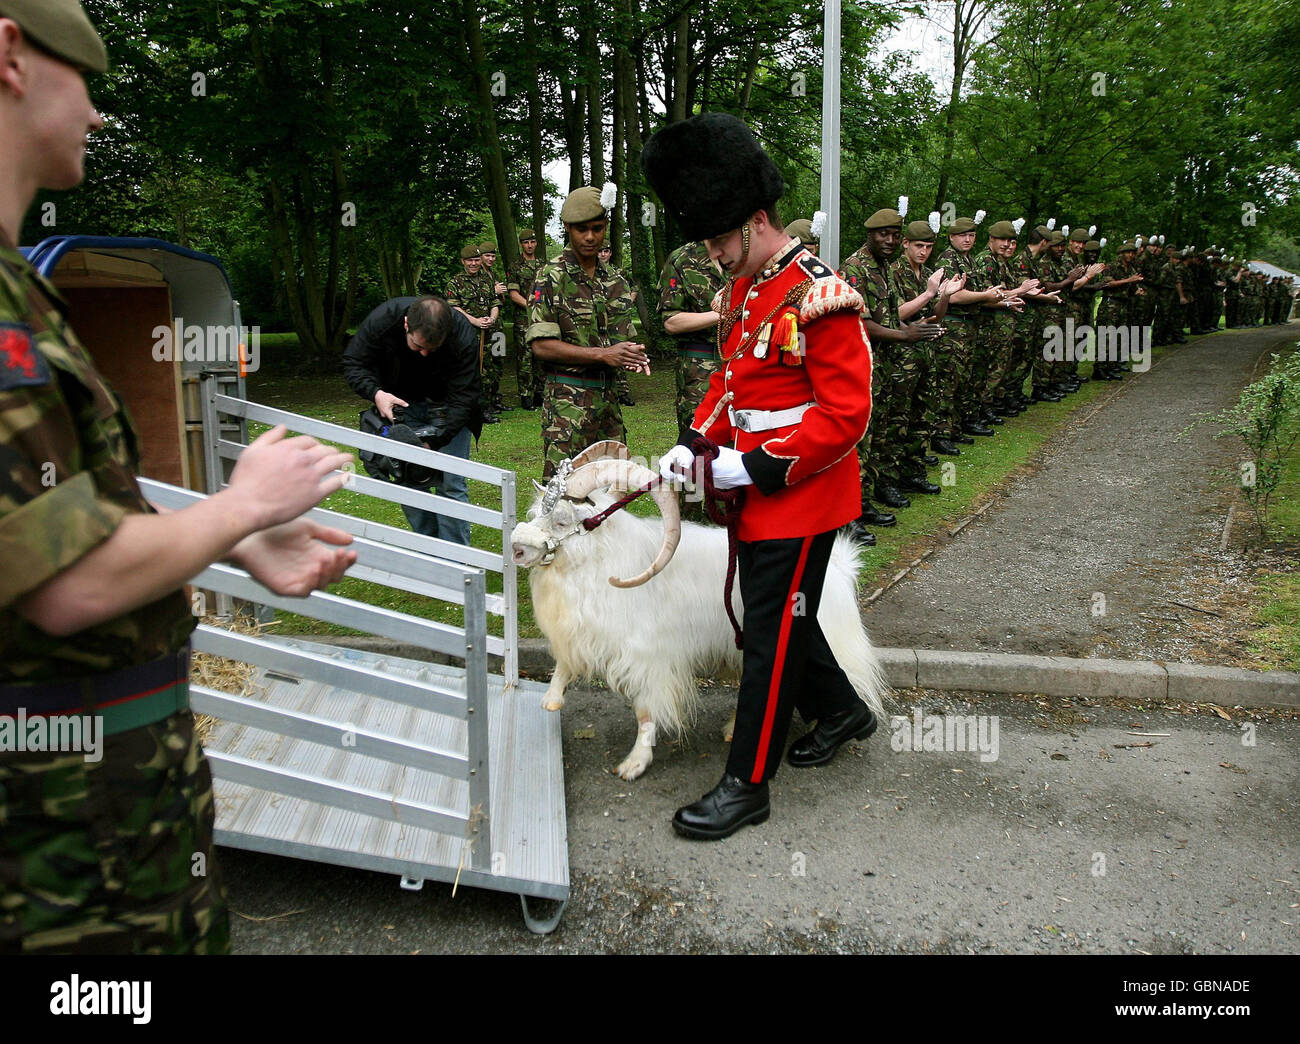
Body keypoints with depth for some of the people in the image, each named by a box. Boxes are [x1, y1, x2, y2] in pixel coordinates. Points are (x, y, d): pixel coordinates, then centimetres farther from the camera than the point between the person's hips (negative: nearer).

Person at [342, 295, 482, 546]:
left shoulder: (463, 336, -31)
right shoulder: (382, 319, -25)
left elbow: (463, 397, -28)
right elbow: (353, 364, -12)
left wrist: (432, 440, -37)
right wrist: (376, 393, -32)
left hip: (448, 407, -2)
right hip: (402, 402, 3)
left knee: (450, 484, -9)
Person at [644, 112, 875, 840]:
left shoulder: (823, 299, -19)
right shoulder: (744, 290, 9)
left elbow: (847, 415, -21)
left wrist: (759, 467, -22)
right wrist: (695, 444, 2)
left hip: (803, 498, -9)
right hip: (757, 489, 9)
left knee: (773, 634, 0)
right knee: (778, 613, 21)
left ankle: (748, 786, 13)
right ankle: (842, 711, 44)